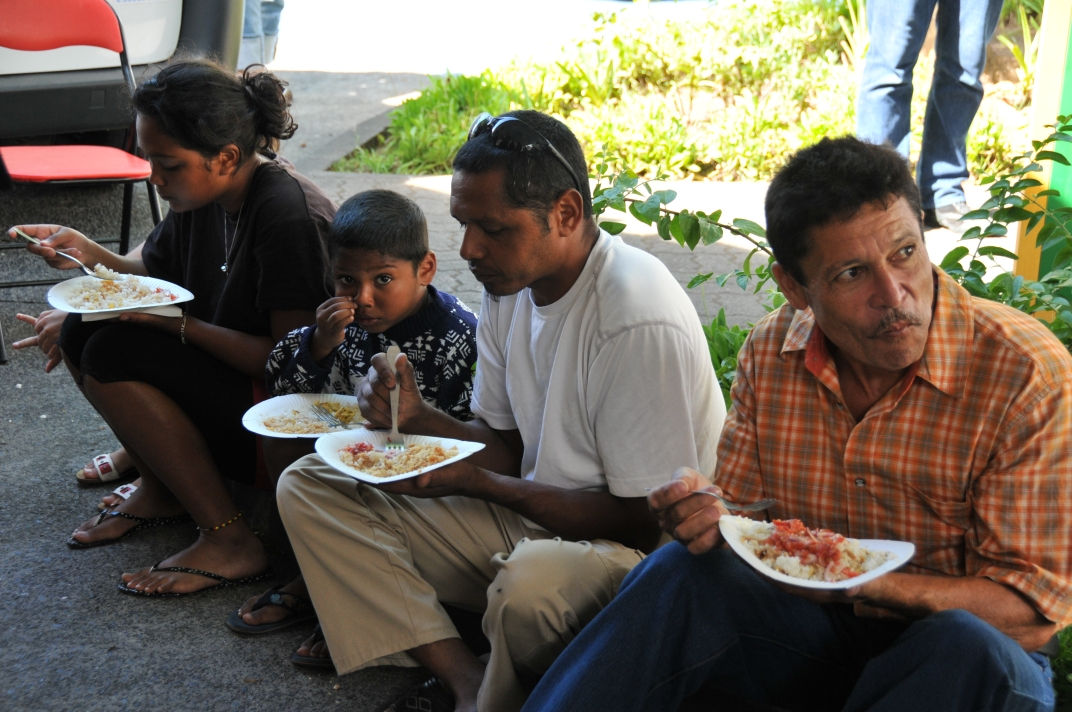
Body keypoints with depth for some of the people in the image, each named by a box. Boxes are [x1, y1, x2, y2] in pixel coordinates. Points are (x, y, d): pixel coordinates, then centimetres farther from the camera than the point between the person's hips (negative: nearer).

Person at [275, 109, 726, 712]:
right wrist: (419, 419, -10)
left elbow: (645, 520, -21)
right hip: (528, 517, 8)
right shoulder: (509, 283, 2)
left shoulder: (641, 321, -24)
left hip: (634, 551, -8)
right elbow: (509, 447, 11)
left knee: (531, 580, -43)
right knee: (308, 488, -1)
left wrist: (474, 481, -20)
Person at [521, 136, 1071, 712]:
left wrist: (869, 585, -32)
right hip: (809, 627, 3)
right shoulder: (771, 351, -4)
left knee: (965, 648, -37)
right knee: (677, 575, -23)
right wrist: (707, 515, -21)